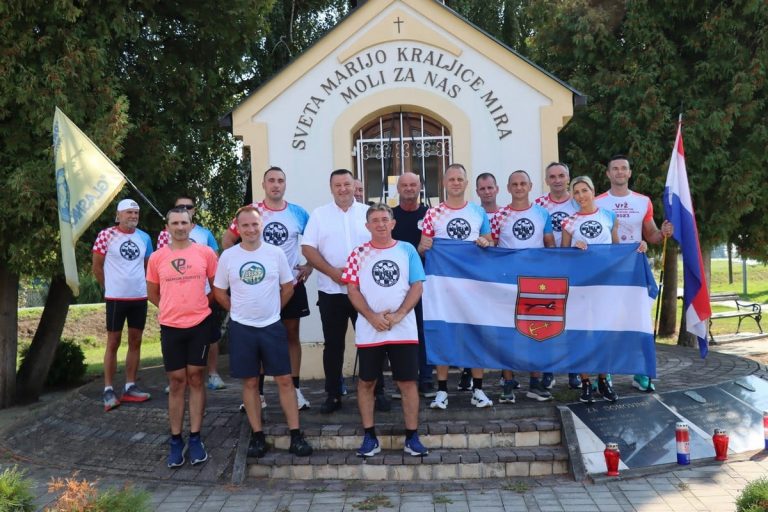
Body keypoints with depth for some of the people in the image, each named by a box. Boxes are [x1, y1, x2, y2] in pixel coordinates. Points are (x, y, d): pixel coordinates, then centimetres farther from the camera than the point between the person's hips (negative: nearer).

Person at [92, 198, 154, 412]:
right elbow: (96, 266, -1)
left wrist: (145, 285, 11)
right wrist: (109, 288, 5)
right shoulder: (106, 235, -6)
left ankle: (130, 387, 18)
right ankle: (108, 390, 8)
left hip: (140, 297, 4)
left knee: (135, 341, 9)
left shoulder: (144, 237, 6)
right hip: (116, 298, -4)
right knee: (113, 342, 1)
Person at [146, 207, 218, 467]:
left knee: (196, 380, 6)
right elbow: (153, 293, 13)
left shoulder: (205, 253, -1)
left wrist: (199, 304, 6)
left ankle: (195, 439, 14)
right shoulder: (157, 258, 1)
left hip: (200, 325, -1)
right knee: (176, 382, 6)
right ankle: (176, 440, 15)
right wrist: (173, 308, 8)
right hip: (171, 327, 1)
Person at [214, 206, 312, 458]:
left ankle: (296, 435, 8)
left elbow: (288, 288, 7)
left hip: (272, 326, 0)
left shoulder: (276, 253, -2)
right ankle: (257, 436, 18)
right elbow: (219, 292, 8)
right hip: (242, 329, 0)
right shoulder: (228, 256, -2)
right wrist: (239, 311, 8)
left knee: (285, 380, 0)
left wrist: (271, 310, 9)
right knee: (250, 383, 7)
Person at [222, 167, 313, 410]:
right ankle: (257, 392, 13)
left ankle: (295, 390, 16)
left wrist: (310, 265, 1)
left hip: (292, 283, 1)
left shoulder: (298, 213, 1)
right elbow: (228, 240, 3)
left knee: (292, 335, 7)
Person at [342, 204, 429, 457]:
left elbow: (417, 286, 0)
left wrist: (398, 315, -12)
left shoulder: (407, 250, 5)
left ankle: (412, 437, 13)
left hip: (403, 329, 0)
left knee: (408, 382, 3)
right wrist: (373, 317, -14)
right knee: (366, 382, 5)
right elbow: (352, 290, -1)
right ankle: (370, 436, 17)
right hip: (369, 331, 0)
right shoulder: (358, 254, 4)